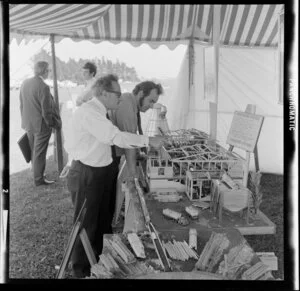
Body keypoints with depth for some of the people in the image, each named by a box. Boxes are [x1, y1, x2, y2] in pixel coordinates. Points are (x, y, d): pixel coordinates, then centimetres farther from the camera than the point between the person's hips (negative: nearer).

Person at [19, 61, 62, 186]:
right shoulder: (43, 87, -23)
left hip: (28, 124, 7)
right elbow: (46, 111, -21)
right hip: (41, 125, -7)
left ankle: (36, 172, 37)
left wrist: (25, 120, 19)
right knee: (40, 153, 6)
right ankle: (39, 179, 18)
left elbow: (21, 105, 9)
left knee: (33, 151, 21)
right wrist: (52, 124, -5)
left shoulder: (24, 83, 1)